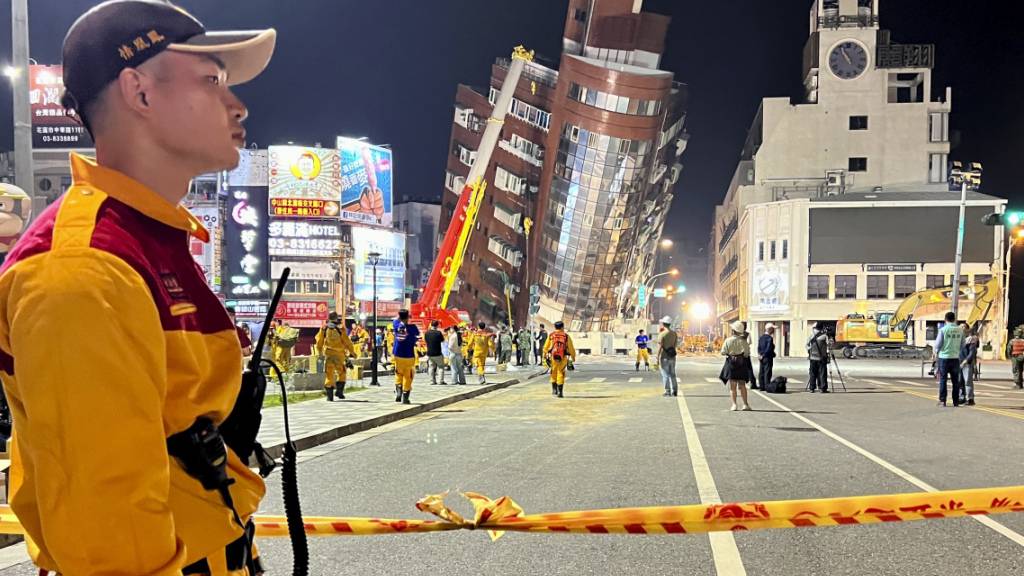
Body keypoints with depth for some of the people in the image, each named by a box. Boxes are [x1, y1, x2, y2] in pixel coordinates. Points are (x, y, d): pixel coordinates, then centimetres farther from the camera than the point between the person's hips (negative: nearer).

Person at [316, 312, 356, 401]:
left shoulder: (324, 328, 1)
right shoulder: (340, 328, -6)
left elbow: (319, 341, 10)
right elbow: (347, 341, -5)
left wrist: (319, 352, 26)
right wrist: (352, 351, 6)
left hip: (328, 354, 2)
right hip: (339, 354, -2)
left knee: (329, 375, 5)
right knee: (342, 373, 14)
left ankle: (330, 395, 2)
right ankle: (339, 391, 4)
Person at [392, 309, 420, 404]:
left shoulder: (396, 325, -3)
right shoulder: (412, 327, -11)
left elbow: (396, 320, 21)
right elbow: (417, 334, 9)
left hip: (397, 355, 3)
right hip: (409, 356, -3)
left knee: (398, 374, 21)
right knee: (408, 376, 5)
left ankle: (398, 393, 4)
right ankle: (405, 398, 6)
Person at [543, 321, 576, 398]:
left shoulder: (551, 336, 2)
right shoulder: (567, 336, -1)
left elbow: (546, 347, 8)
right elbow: (571, 348, 0)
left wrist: (545, 355, 23)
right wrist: (573, 357, 12)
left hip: (553, 357, 1)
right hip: (563, 358, -1)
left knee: (554, 374, 18)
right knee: (561, 374, 5)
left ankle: (554, 390, 19)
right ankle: (560, 392, 3)